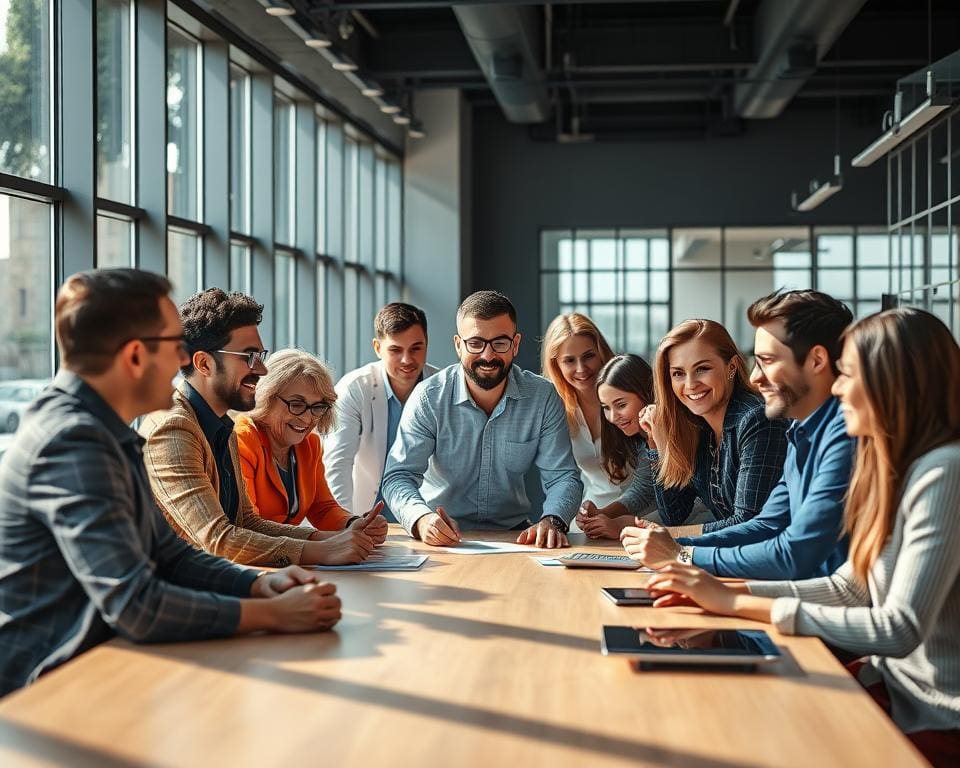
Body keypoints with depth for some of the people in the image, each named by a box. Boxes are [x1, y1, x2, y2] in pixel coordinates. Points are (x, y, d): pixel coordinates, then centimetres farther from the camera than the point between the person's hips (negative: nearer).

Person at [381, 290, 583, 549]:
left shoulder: (543, 397, -2)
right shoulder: (428, 398, -8)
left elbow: (563, 477, -2)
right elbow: (399, 475, -13)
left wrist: (552, 521, -25)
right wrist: (422, 519, -35)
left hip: (513, 534, 1)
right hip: (441, 539, -1)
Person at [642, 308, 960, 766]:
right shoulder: (899, 466, 9)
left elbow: (900, 630, -26)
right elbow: (848, 588, 9)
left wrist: (739, 604, -22)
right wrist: (728, 590, -4)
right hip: (894, 684, 7)